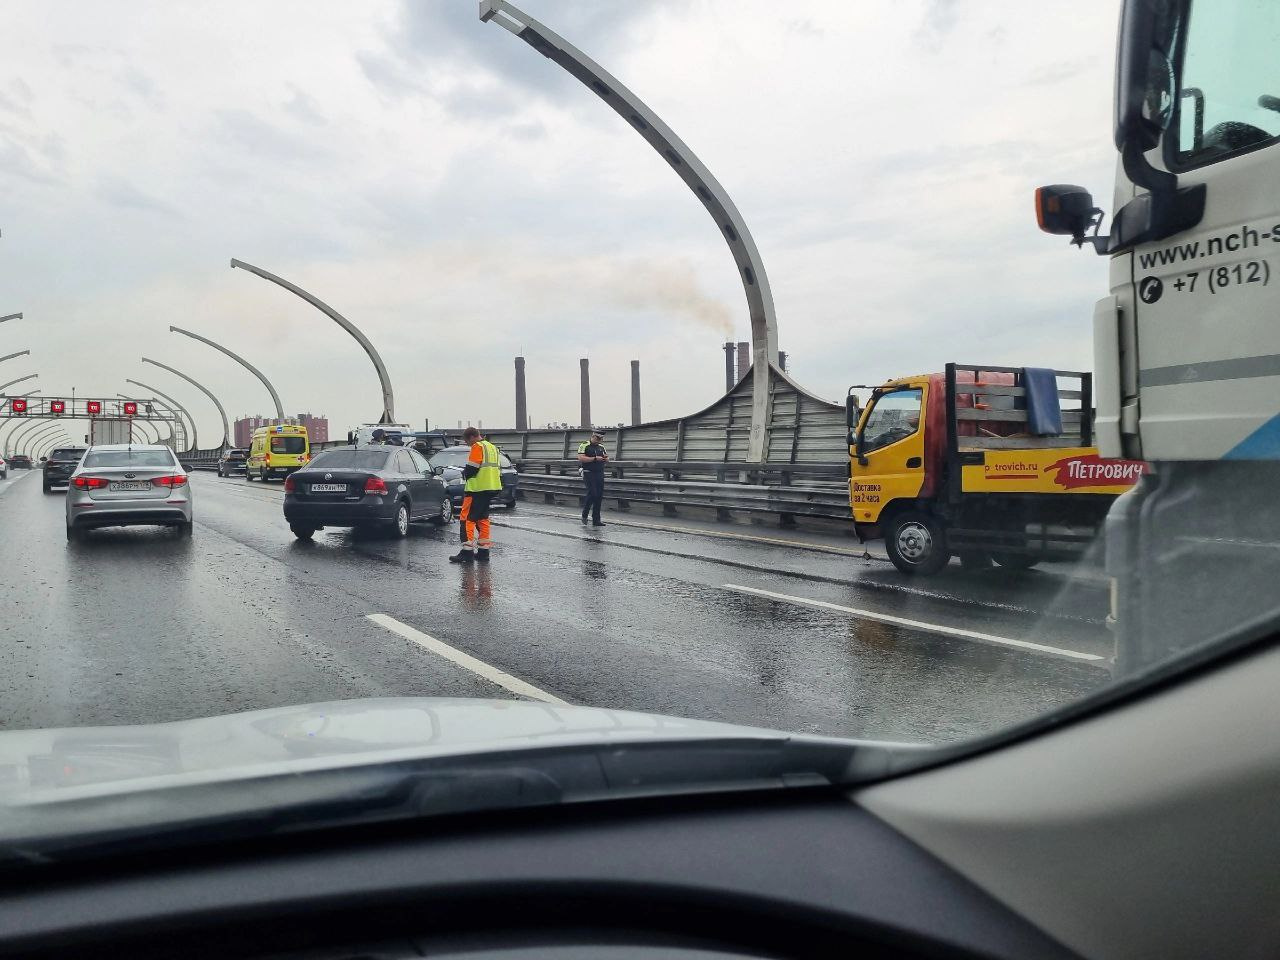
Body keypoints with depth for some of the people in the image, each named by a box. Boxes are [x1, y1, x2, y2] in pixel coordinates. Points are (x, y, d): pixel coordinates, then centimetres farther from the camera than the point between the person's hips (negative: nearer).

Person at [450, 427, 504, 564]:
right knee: (483, 518, 15)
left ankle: (467, 552, -12)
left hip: (477, 489, -9)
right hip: (492, 488, 9)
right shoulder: (492, 447, 18)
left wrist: (465, 473, 5)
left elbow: (471, 469, -17)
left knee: (467, 519, -6)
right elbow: (498, 469, 21)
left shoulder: (477, 447, -10)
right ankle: (483, 552, 15)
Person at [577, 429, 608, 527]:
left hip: (600, 474, 6)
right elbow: (581, 458, -16)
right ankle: (584, 516, 3)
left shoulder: (601, 447, 16)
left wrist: (606, 458, -3)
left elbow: (607, 460, 21)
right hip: (589, 474, -6)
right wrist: (595, 458, -19)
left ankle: (596, 520, 8)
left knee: (599, 496, 3)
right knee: (592, 493, -16)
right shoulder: (584, 446, -4)